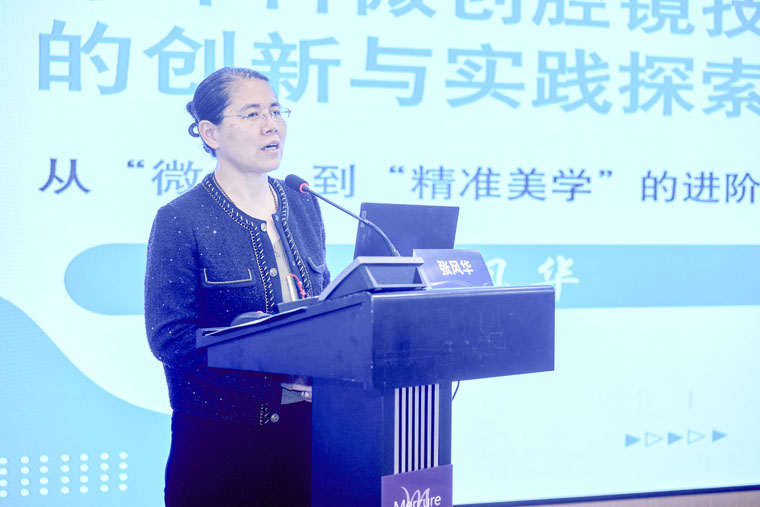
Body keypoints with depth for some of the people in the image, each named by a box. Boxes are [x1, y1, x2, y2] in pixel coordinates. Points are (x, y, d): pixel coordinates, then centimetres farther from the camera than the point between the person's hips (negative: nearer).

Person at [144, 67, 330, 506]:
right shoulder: (181, 220, -8)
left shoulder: (304, 208, 10)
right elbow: (169, 335, -14)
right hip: (220, 433, -5)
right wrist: (272, 371, -22)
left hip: (304, 422, 5)